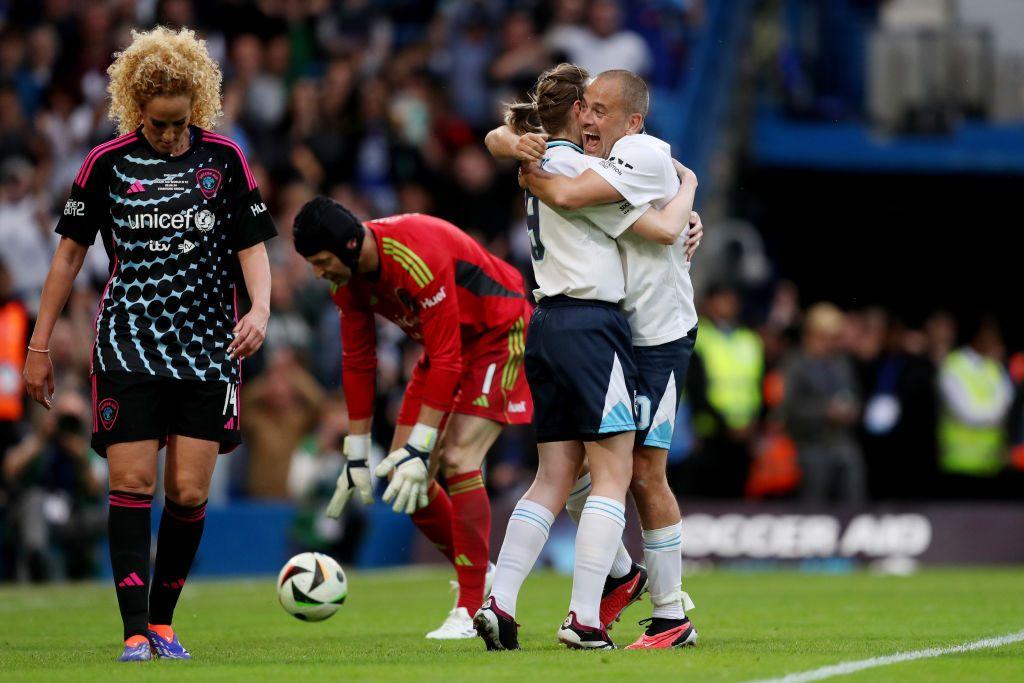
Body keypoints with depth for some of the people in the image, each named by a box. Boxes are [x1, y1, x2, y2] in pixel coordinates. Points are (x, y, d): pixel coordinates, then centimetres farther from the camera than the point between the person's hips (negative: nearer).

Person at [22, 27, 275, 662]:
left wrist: (260, 308, -12)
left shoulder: (225, 158, 4)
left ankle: (163, 621, 14)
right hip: (128, 346, -1)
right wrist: (40, 345, 7)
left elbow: (252, 244, 8)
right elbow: (70, 252, 8)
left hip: (207, 347, 1)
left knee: (190, 492, -3)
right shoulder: (107, 163, 2)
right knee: (132, 484, -9)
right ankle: (136, 633, -9)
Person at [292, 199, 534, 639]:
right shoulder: (347, 277, -8)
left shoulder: (418, 257, -34)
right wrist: (356, 456, 1)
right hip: (446, 345, 8)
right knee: (401, 473, -1)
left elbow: (446, 358, -31)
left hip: (499, 334, -8)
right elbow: (357, 361, 2)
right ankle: (482, 577, 16)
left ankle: (471, 609, -15)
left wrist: (420, 448, -30)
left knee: (457, 461, -21)